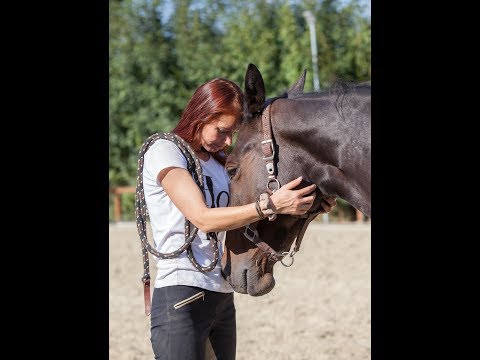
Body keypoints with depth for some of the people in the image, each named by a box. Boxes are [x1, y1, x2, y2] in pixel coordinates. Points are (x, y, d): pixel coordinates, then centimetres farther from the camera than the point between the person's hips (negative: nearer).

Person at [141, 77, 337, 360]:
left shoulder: (220, 160, 17)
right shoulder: (164, 151, -6)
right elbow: (202, 218, -17)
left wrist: (305, 206, -2)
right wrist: (272, 204, -23)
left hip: (223, 297, 8)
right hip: (181, 296, -8)